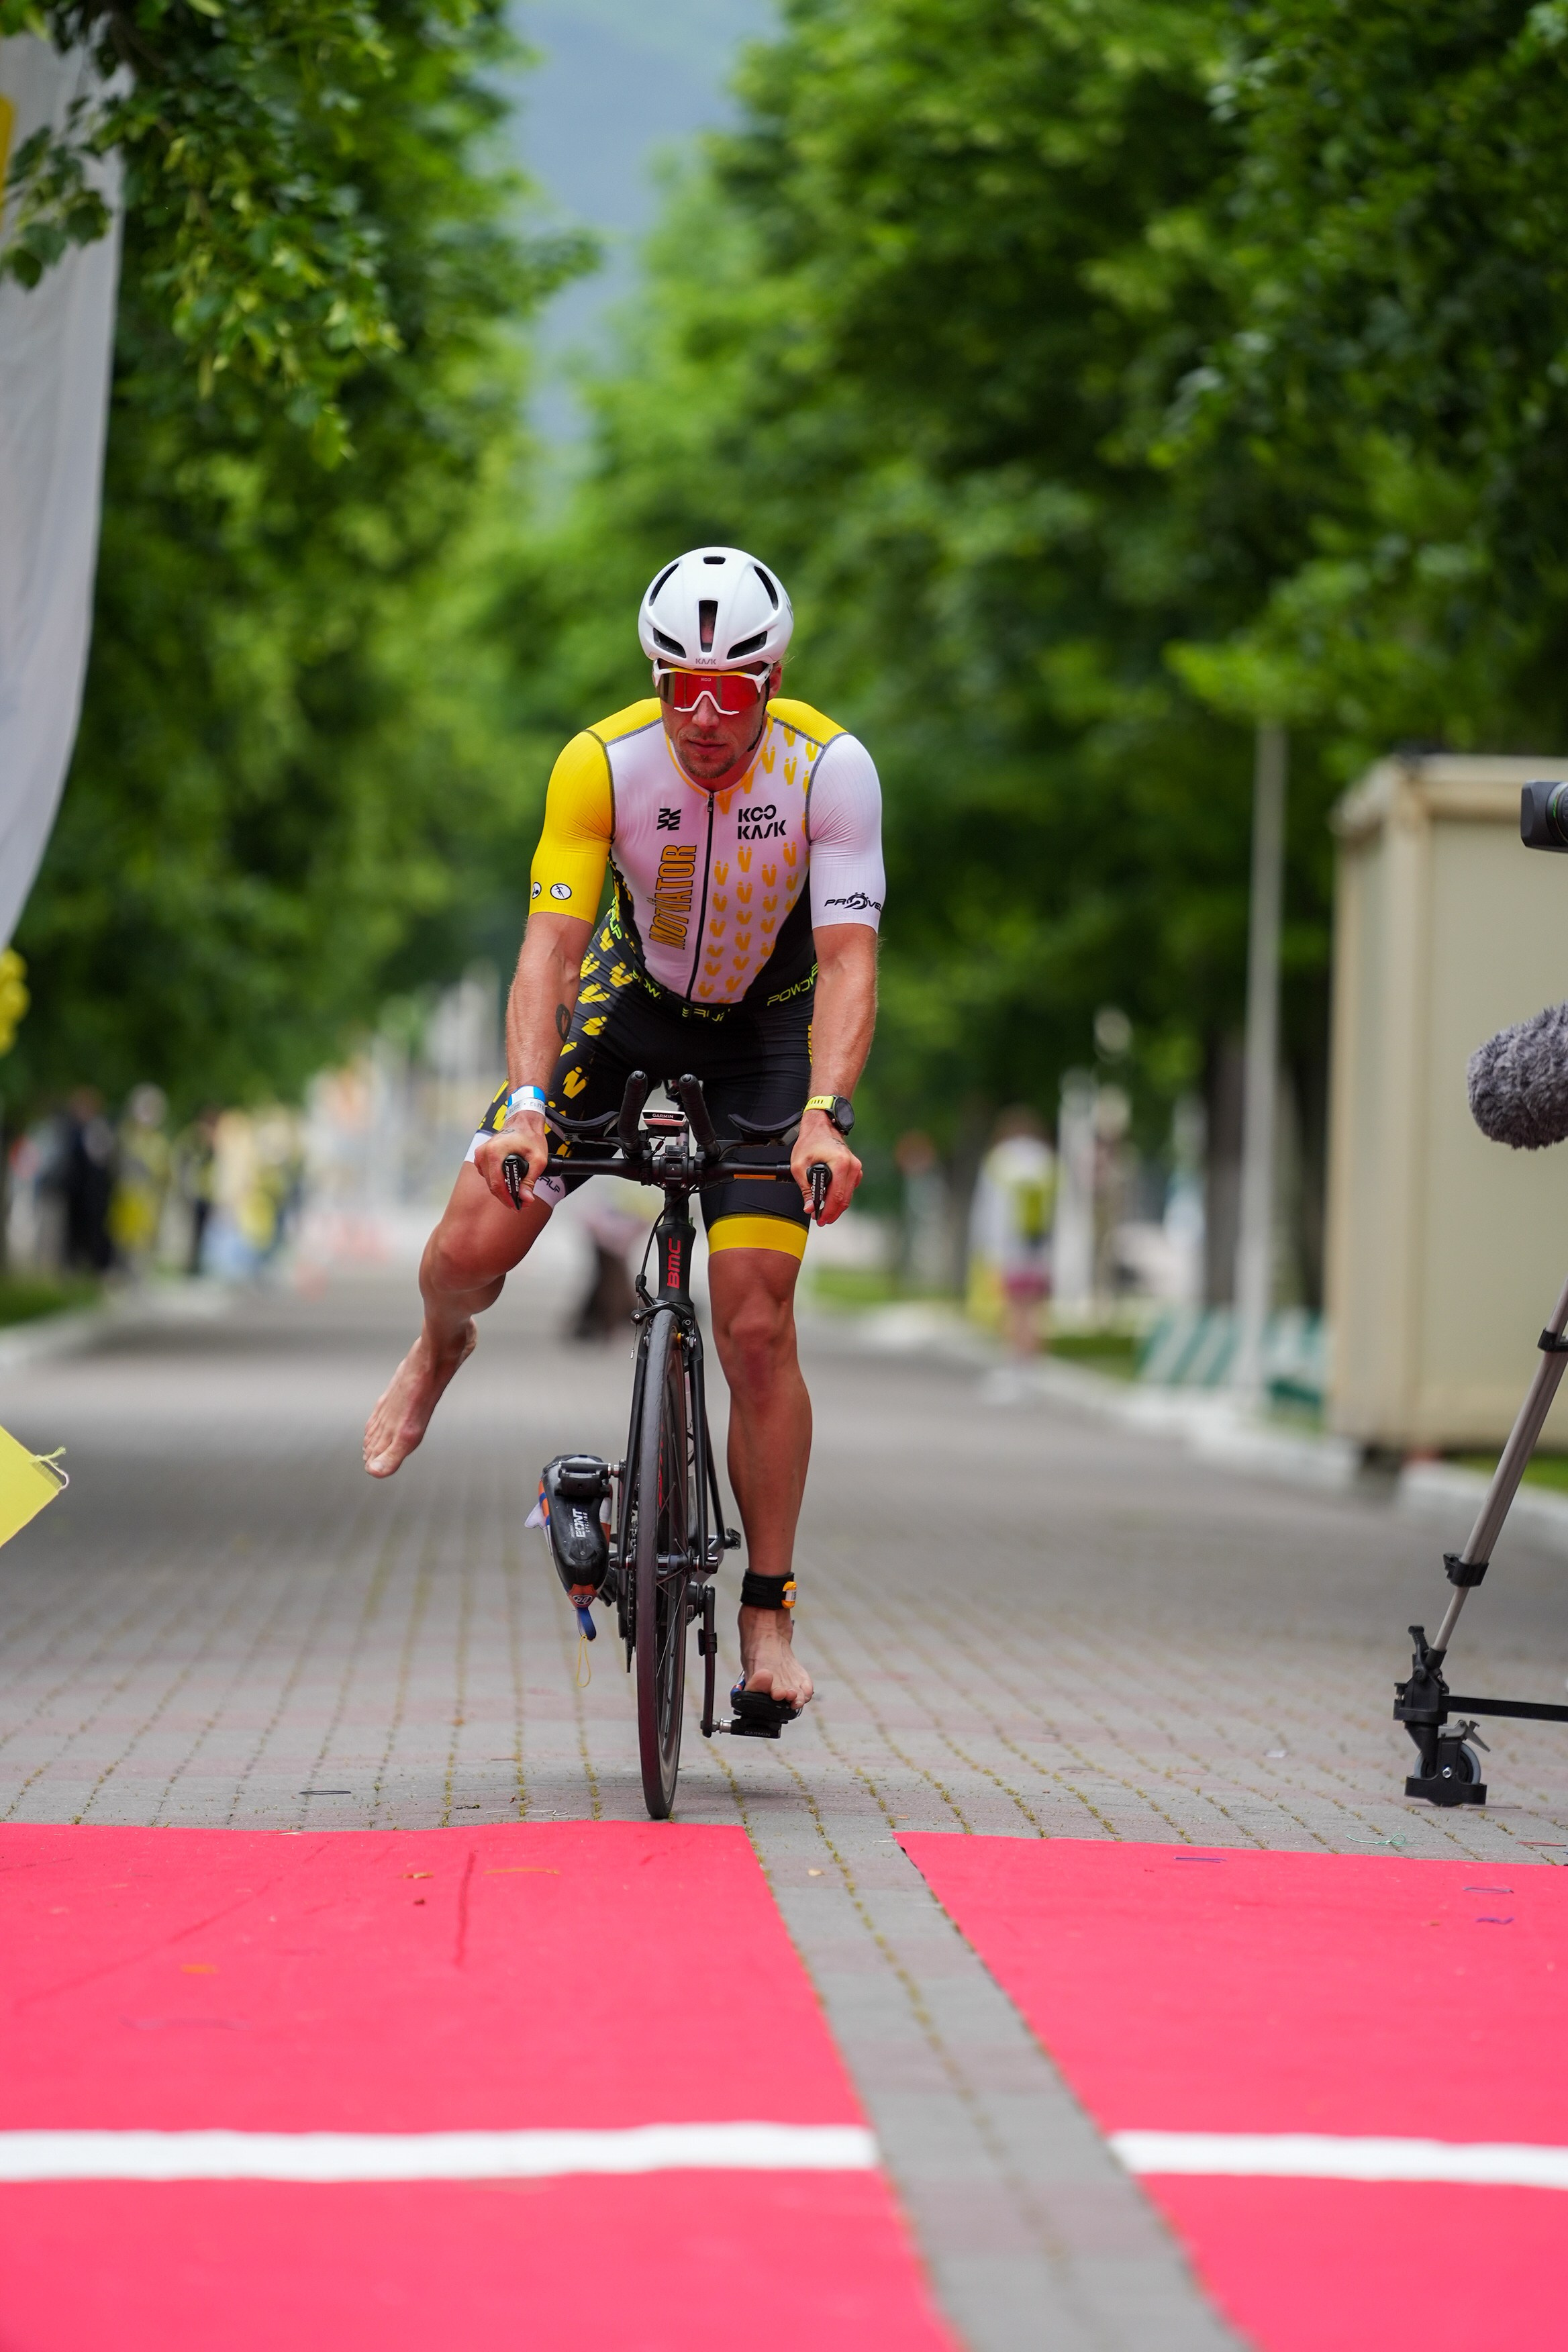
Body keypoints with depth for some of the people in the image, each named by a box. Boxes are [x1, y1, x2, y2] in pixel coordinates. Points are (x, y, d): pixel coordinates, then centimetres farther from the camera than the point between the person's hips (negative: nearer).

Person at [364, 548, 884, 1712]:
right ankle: (442, 1348, 30)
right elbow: (551, 947, -29)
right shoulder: (601, 763, -25)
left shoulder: (831, 768, -27)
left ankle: (769, 1616, 4)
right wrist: (525, 1106, -44)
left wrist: (824, 1118, -46)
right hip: (629, 999, 1)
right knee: (468, 1250, -11)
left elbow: (848, 963, -31)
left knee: (756, 1325, -12)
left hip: (768, 1026, -1)